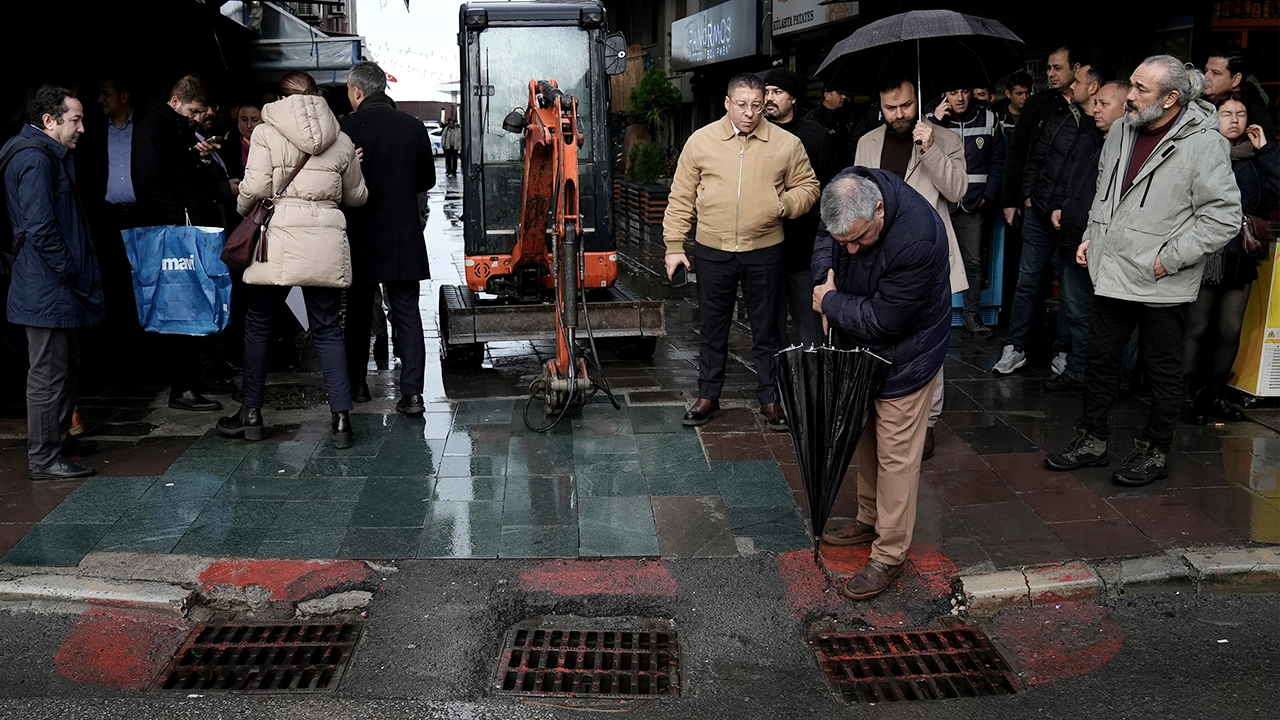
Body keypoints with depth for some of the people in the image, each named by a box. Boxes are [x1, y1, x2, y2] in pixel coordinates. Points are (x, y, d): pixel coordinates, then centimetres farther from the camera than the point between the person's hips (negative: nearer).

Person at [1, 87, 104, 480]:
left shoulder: (48, 155, 17)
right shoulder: (35, 158, -17)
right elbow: (39, 228, -24)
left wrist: (76, 269, 16)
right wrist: (70, 270, -16)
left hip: (53, 285, 11)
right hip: (47, 289, -11)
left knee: (66, 364, 20)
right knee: (48, 372, -4)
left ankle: (59, 437, 33)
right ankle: (44, 458, 4)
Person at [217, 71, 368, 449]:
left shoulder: (266, 132, 0)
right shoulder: (341, 140, 10)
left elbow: (255, 188, -8)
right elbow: (357, 196, 18)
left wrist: (242, 210, 14)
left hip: (280, 236, -2)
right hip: (326, 240, 3)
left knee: (258, 324, 13)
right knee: (327, 328, 8)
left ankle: (252, 413, 21)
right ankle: (341, 418, 2)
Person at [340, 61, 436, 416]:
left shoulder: (348, 127, -11)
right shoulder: (414, 126, 0)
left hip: (362, 237, -2)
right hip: (405, 237, 2)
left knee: (358, 313, 15)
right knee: (407, 314, 4)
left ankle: (356, 383, 25)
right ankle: (412, 392, -4)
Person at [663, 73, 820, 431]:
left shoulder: (786, 143, -1)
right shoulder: (701, 140, -1)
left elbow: (808, 186, 8)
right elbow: (681, 198, 2)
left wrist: (785, 204, -13)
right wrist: (674, 246, -1)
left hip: (765, 252, 0)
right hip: (712, 252, 1)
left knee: (766, 330, 11)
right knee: (713, 328, 13)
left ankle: (770, 399, 24)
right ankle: (708, 395, 27)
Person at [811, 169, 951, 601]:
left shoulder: (917, 238, -36)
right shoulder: (846, 194, -15)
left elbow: (883, 320, -31)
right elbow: (823, 240, 8)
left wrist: (831, 303, -16)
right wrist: (825, 281, -11)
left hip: (904, 353, -8)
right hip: (862, 343, 8)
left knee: (896, 455, -2)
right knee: (865, 439, 20)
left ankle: (889, 556, 10)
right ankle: (870, 520, 39)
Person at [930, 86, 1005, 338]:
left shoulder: (988, 120, 5)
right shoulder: (934, 120, 2)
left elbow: (998, 161, 7)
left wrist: (989, 196, -1)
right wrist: (936, 122, -15)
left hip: (973, 204, 1)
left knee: (973, 261, 4)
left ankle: (972, 316, 12)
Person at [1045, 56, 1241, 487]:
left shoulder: (1203, 144, -14)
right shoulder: (1122, 133, 8)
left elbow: (1224, 216, -16)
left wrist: (1170, 258, -17)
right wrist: (1092, 237, 13)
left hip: (1161, 284, -7)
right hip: (1112, 274, 7)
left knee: (1163, 372, 8)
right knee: (1100, 360, 15)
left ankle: (1154, 452, 23)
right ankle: (1092, 442, 29)